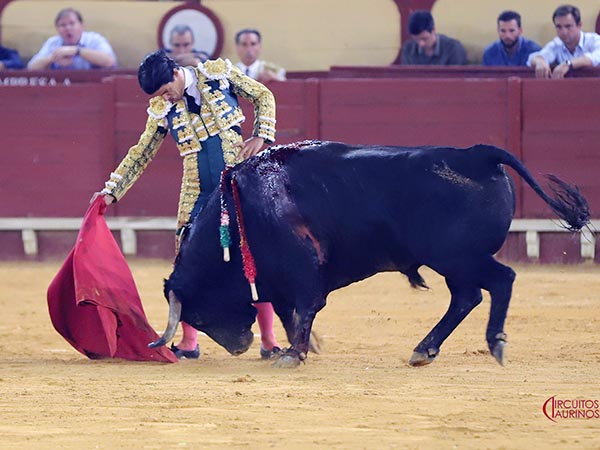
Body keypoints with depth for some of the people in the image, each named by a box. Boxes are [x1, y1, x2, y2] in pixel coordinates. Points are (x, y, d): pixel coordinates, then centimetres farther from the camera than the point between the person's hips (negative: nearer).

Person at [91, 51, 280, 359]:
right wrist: (112, 191, 8)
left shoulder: (218, 73, -1)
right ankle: (189, 342, 8)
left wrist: (261, 137, -5)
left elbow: (263, 96, 8)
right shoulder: (162, 110, 4)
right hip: (198, 193, 2)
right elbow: (141, 154, 13)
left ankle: (268, 340, 7)